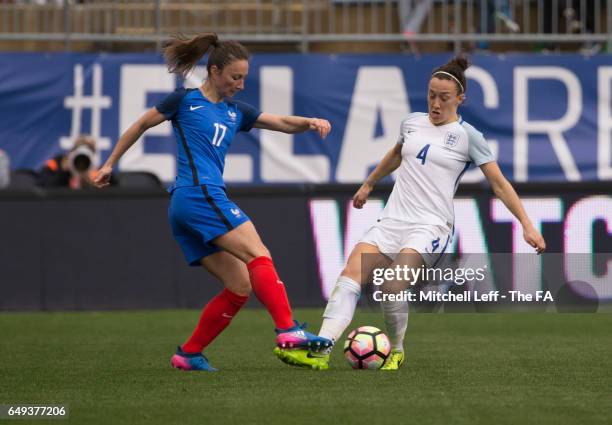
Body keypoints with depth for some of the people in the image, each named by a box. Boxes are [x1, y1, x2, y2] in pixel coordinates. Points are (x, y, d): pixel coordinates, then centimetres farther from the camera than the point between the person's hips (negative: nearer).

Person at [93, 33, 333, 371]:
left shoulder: (235, 112, 21)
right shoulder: (186, 100, 3)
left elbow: (282, 123, 15)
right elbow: (141, 125, 13)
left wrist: (310, 122, -6)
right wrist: (109, 164, 19)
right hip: (200, 194, -8)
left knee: (240, 286, 2)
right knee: (259, 255, -19)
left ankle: (189, 354, 7)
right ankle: (288, 329, -31)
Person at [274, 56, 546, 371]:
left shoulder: (467, 136, -2)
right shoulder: (412, 122, 13)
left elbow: (499, 183, -1)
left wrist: (526, 225, -8)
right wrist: (368, 184, 44)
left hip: (431, 226, -5)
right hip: (393, 220, 5)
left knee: (392, 285, -28)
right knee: (350, 273, -18)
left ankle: (396, 352, -4)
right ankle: (319, 351, -26)